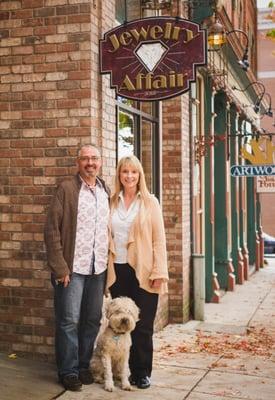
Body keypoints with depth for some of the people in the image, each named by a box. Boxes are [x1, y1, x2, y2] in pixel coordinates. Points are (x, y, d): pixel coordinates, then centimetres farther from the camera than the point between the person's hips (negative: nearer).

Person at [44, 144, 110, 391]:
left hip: (99, 269, 5)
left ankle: (84, 366, 26)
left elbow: (110, 229, 13)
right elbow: (52, 230, -8)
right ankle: (68, 371, 16)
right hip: (73, 268, -4)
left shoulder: (106, 191, 10)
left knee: (93, 320, 11)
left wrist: (109, 264, 6)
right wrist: (60, 267, -12)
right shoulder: (67, 189, -5)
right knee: (69, 321, 2)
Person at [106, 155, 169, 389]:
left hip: (142, 271, -3)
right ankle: (129, 369, 18)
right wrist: (106, 268, 6)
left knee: (142, 325, 1)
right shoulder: (112, 202, 9)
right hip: (118, 271, 3)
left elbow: (159, 239, -3)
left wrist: (159, 272, -10)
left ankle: (143, 372, 14)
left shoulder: (150, 202, 1)